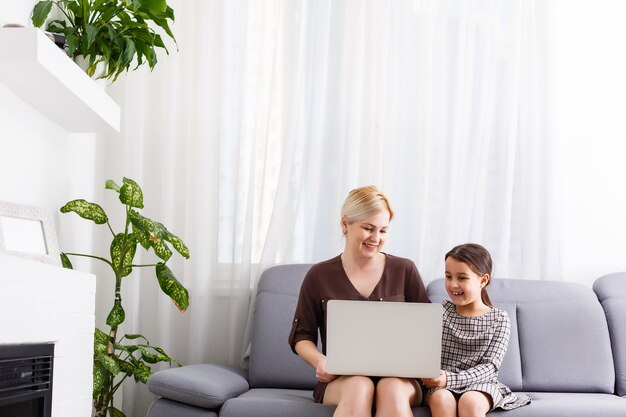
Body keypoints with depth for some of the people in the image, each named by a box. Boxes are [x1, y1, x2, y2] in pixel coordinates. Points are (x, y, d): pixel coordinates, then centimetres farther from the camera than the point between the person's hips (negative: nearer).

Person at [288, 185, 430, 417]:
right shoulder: (319, 276, 4)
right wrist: (320, 361, -12)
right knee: (359, 387, -36)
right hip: (341, 380, 0)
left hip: (397, 377, 1)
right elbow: (301, 336, 10)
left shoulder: (404, 271, 6)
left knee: (392, 389, -36)